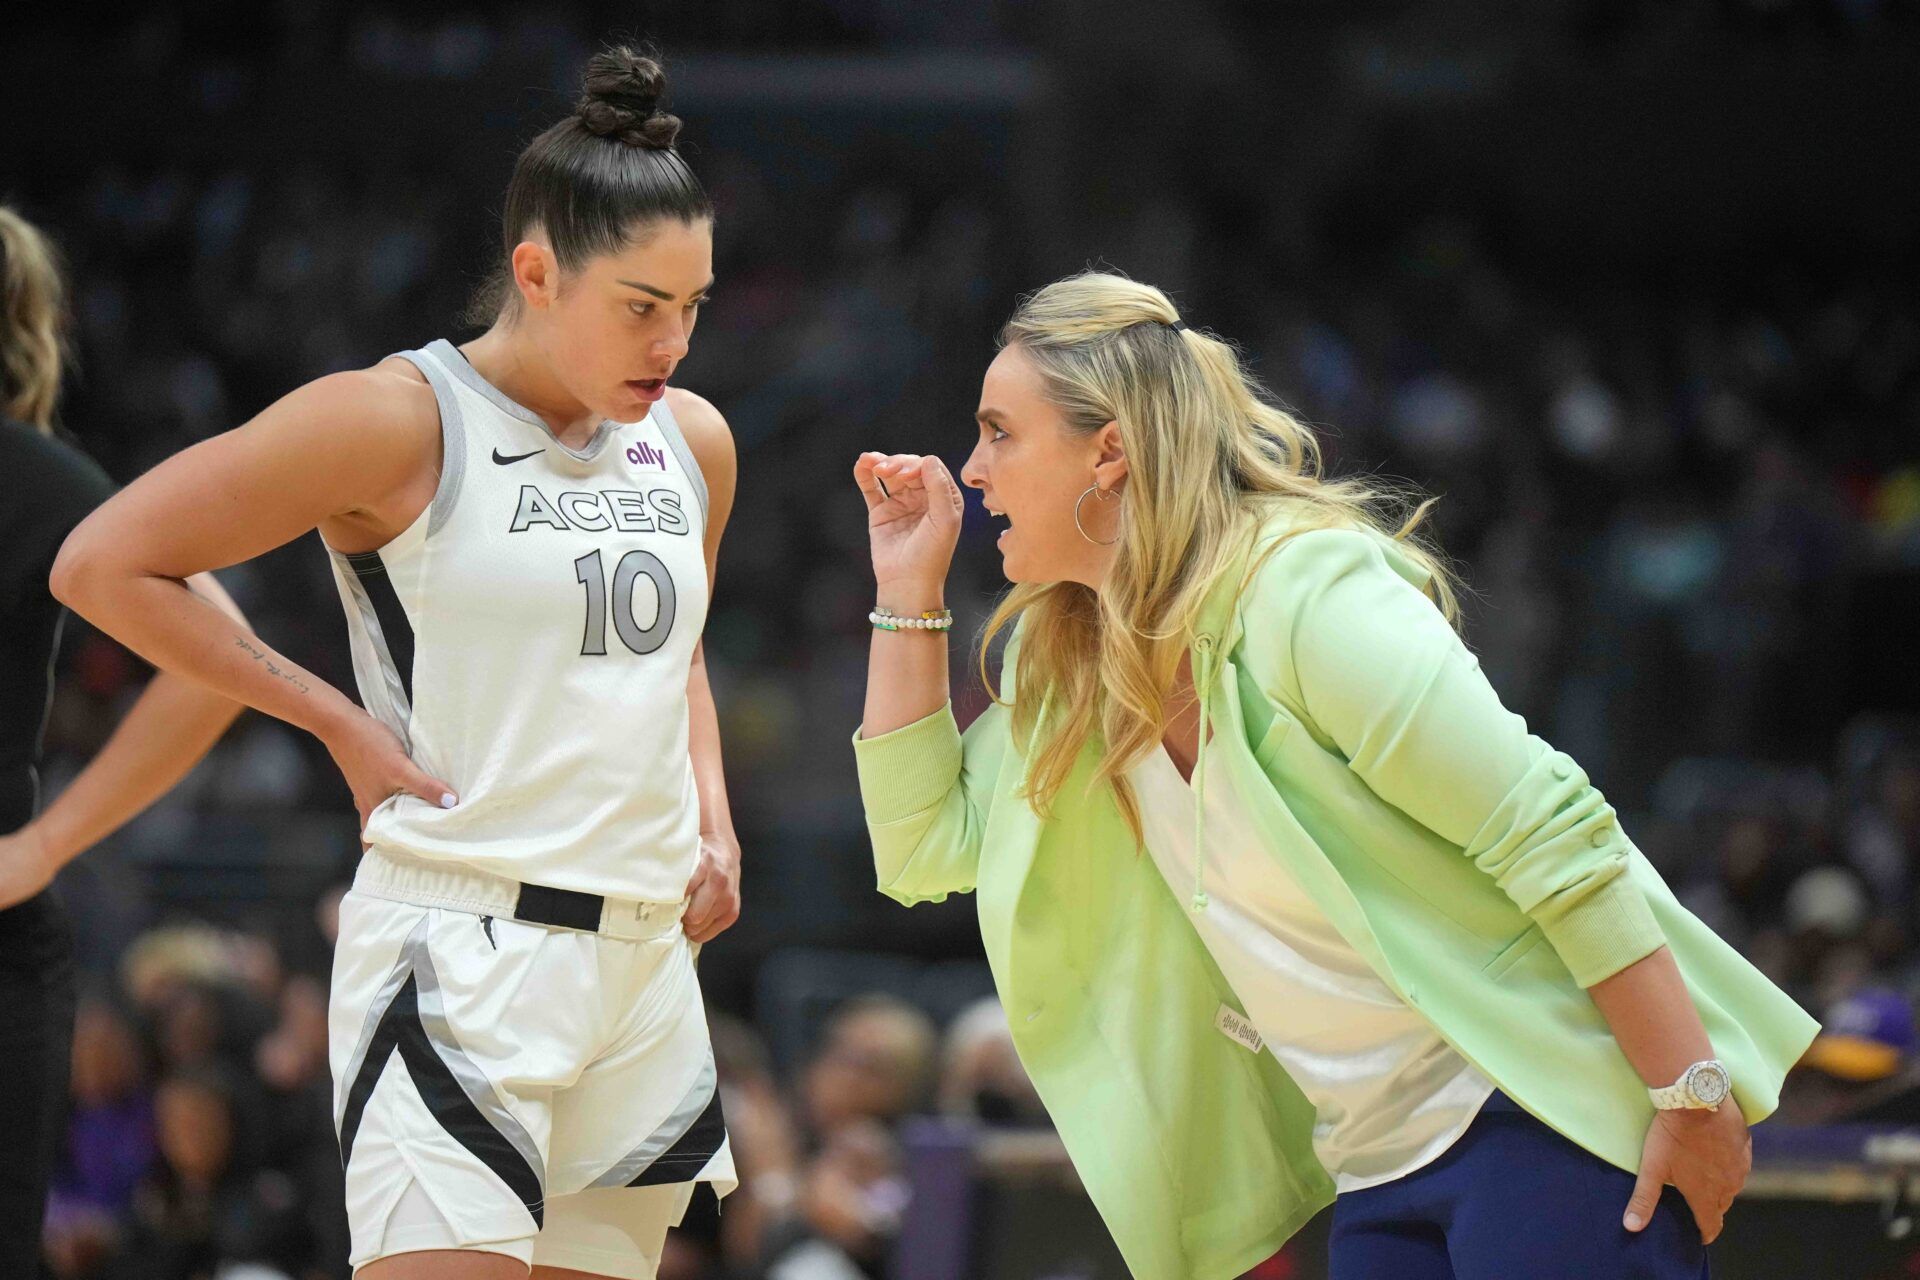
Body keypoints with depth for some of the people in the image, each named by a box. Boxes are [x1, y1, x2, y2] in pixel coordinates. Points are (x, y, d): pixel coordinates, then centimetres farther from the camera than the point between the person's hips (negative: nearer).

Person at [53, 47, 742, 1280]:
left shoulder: (692, 442, 13)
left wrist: (714, 826, 14)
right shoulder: (400, 423, -8)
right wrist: (340, 722, -7)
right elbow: (105, 565, -6)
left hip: (646, 951, 7)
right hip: (459, 942, -7)